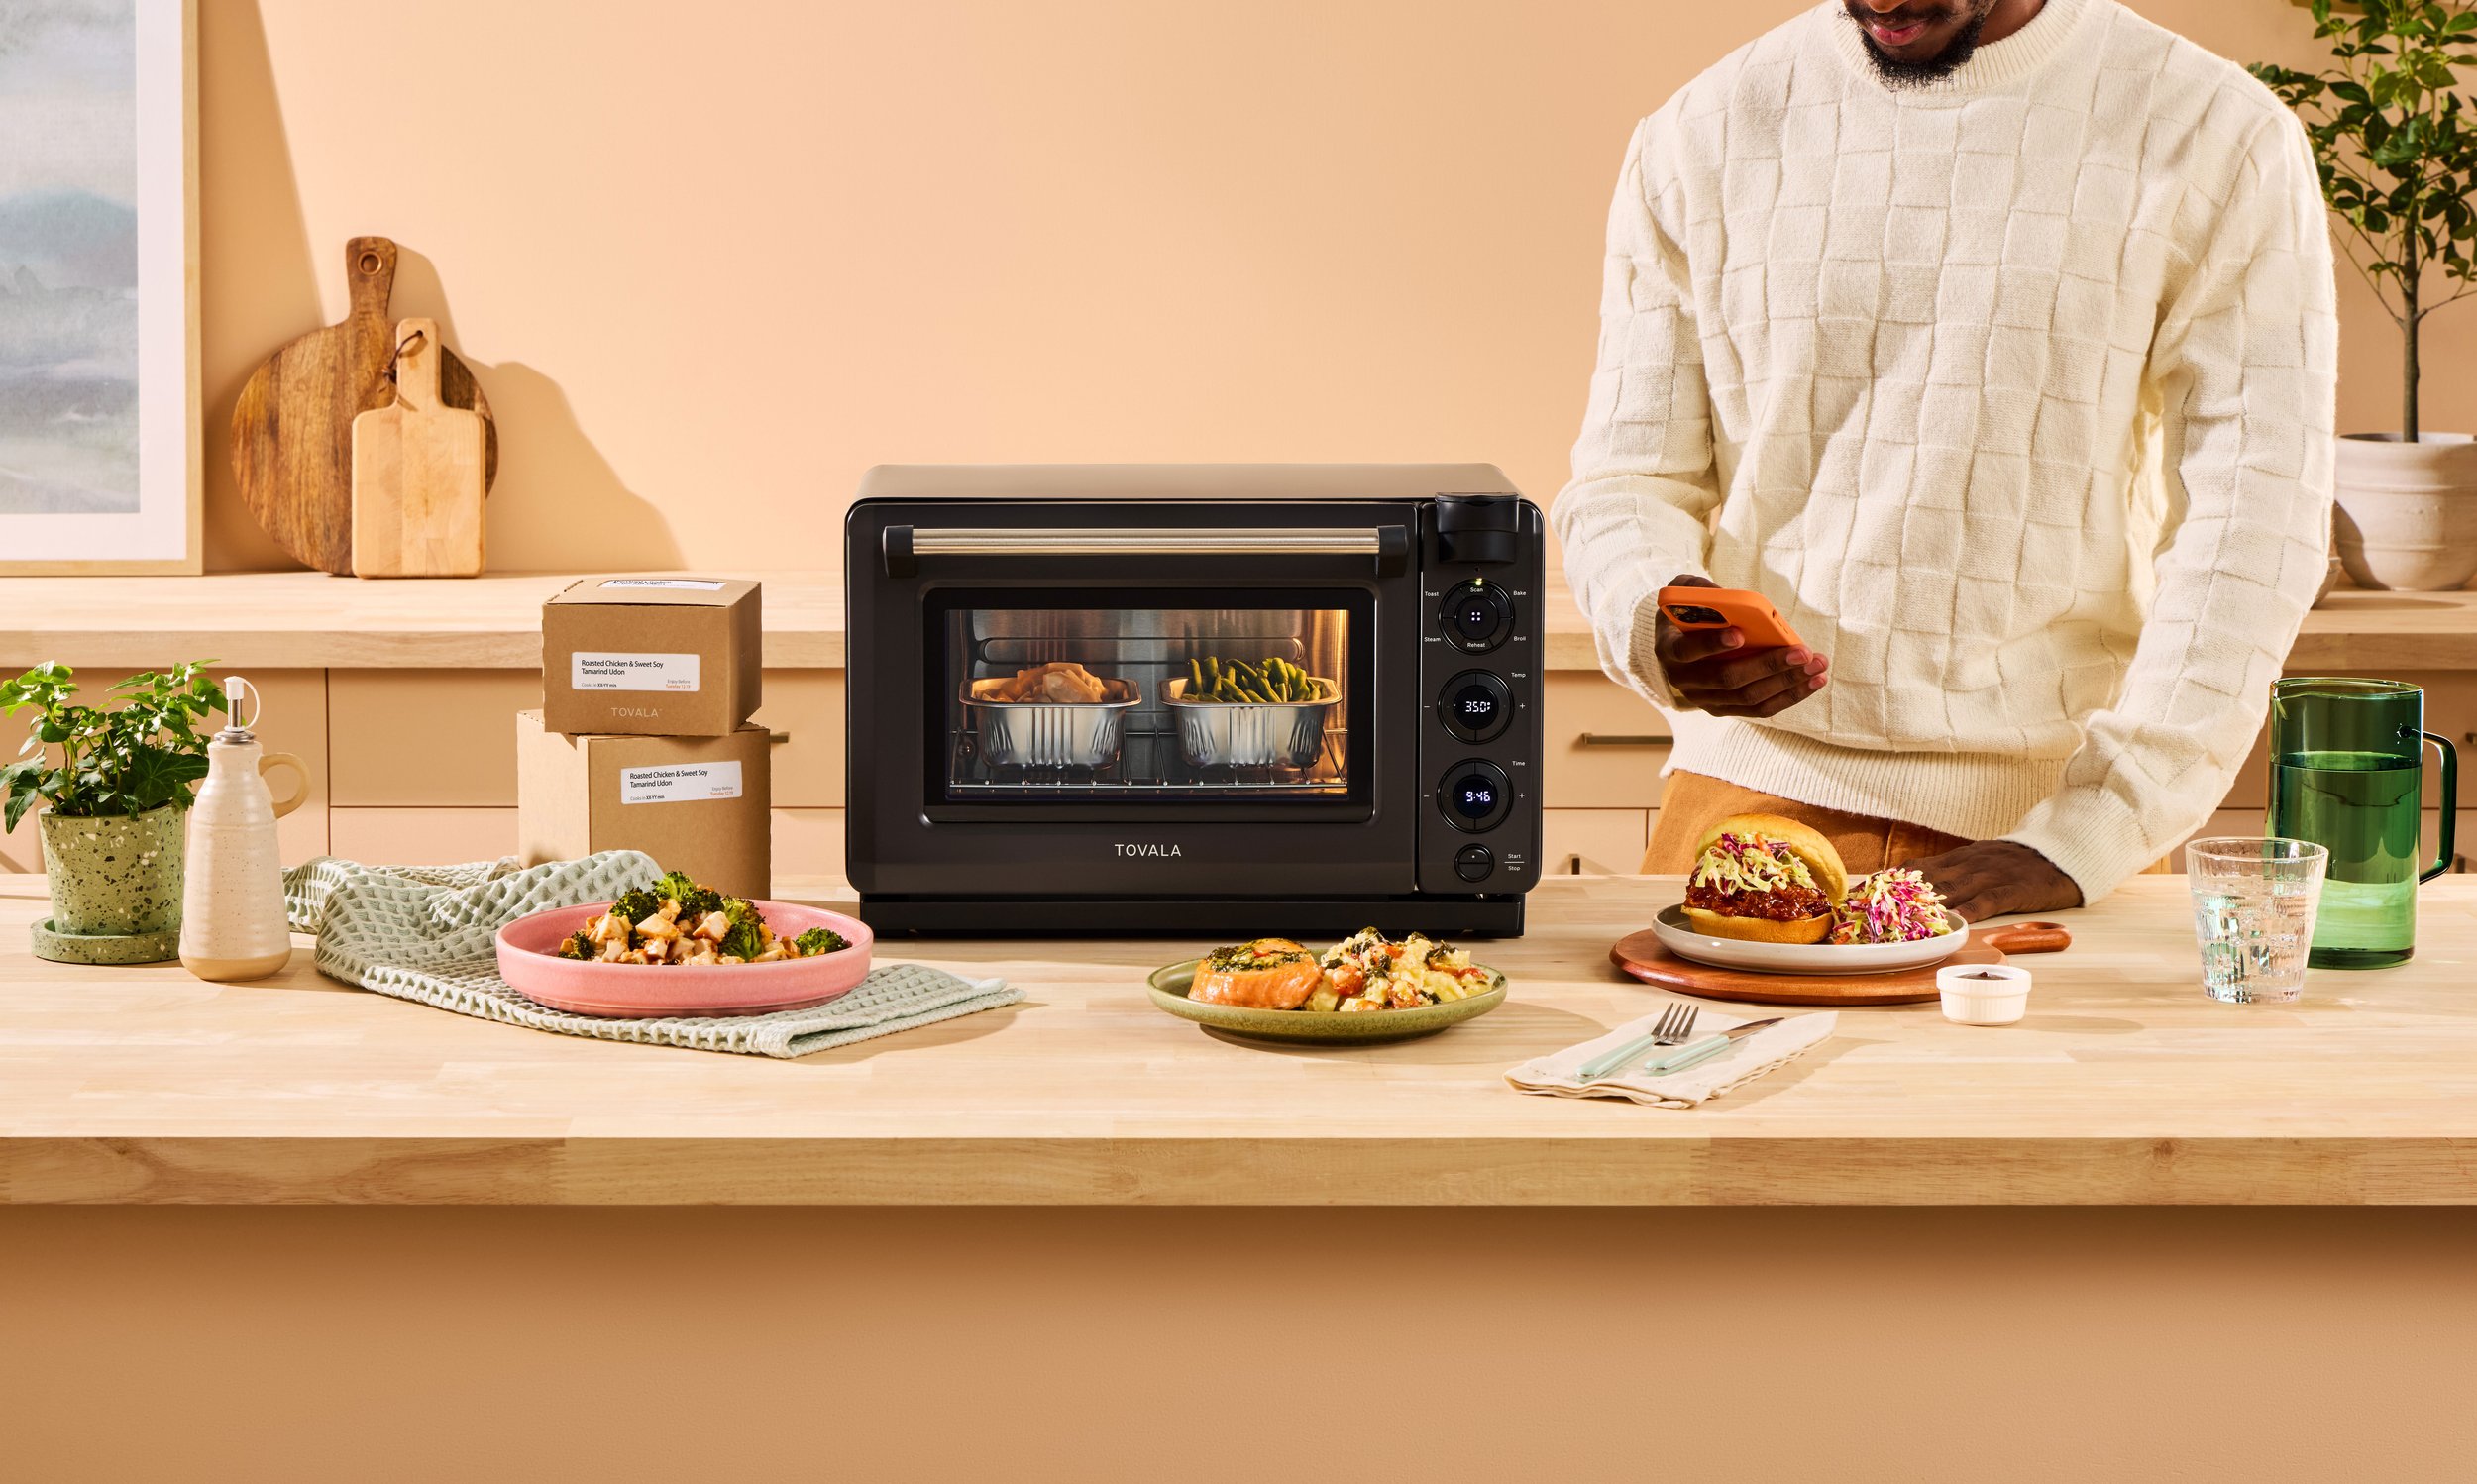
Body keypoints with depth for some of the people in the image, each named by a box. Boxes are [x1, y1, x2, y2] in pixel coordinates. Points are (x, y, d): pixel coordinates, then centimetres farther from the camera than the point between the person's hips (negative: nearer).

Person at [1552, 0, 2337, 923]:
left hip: (2049, 809, -2)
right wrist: (1655, 627, -16)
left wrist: (2080, 841, -15)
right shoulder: (1699, 140, 6)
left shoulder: (2218, 139, -3)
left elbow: (2254, 532, -8)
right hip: (1757, 790, 2)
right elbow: (1628, 479, 7)